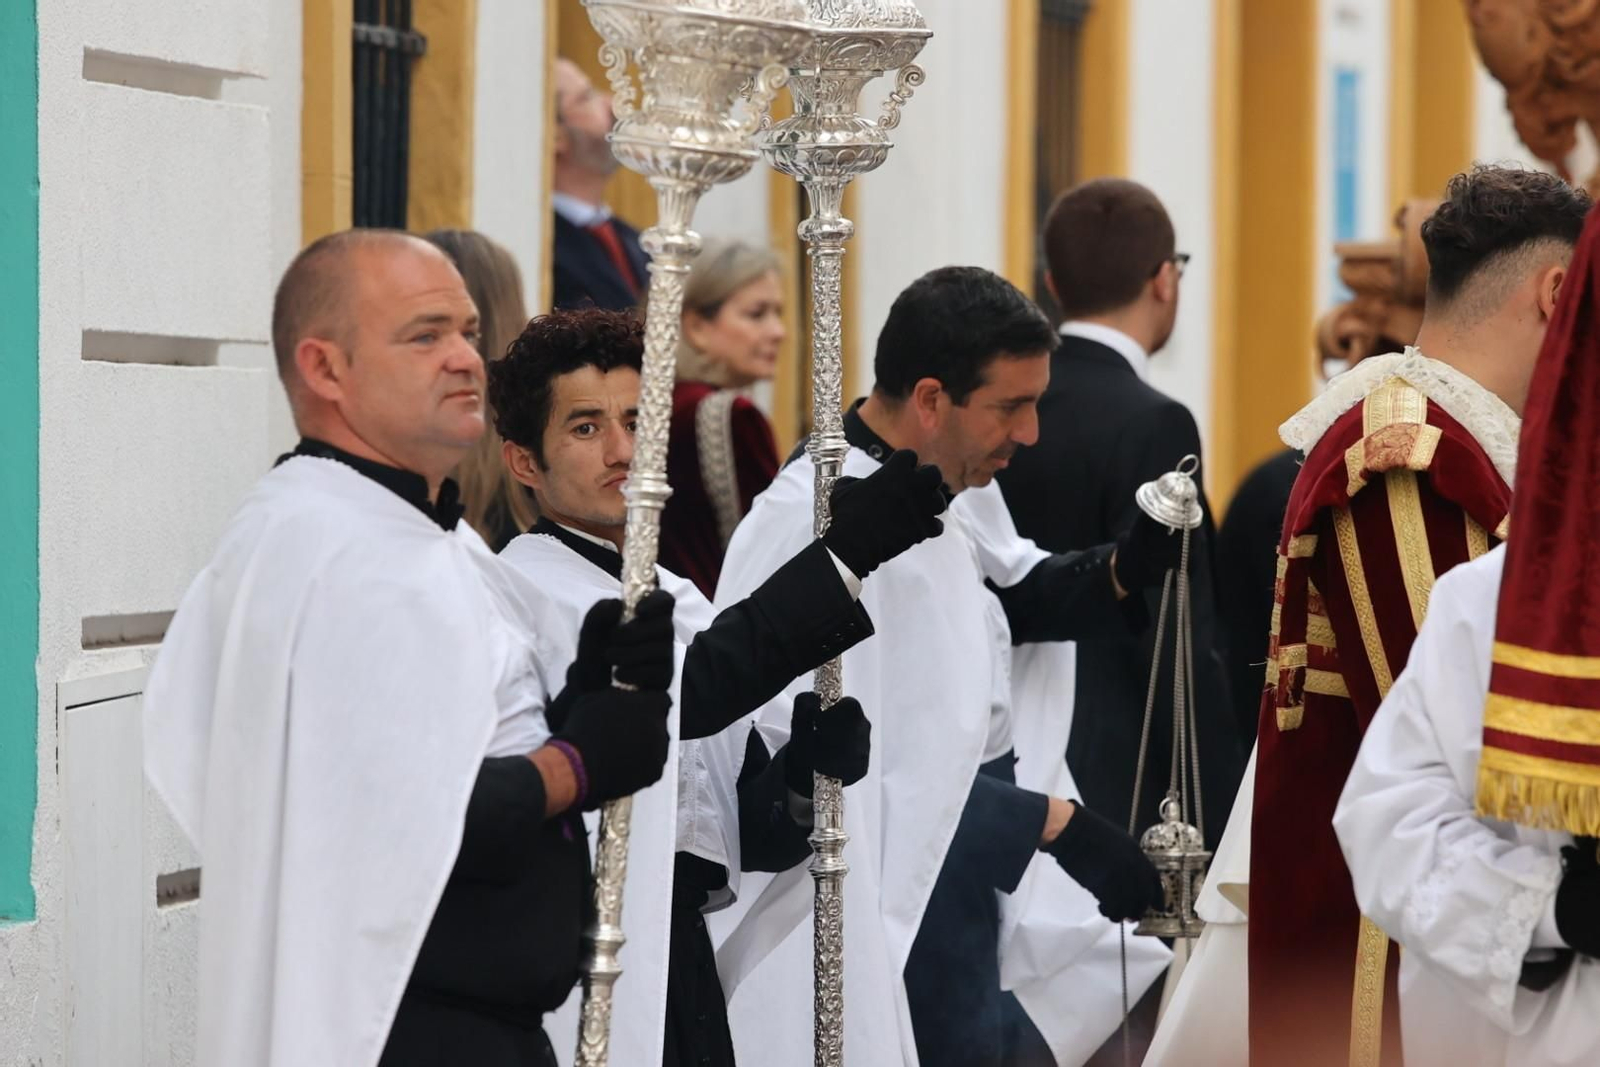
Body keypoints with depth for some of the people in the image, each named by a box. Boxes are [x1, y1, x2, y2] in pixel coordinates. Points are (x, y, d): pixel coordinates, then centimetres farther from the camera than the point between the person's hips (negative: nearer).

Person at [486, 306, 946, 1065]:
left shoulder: (681, 603, 16)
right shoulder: (529, 590, -9)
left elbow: (755, 833, 14)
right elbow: (677, 693, -25)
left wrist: (810, 772, -7)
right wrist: (845, 550, -25)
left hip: (685, 970, 8)